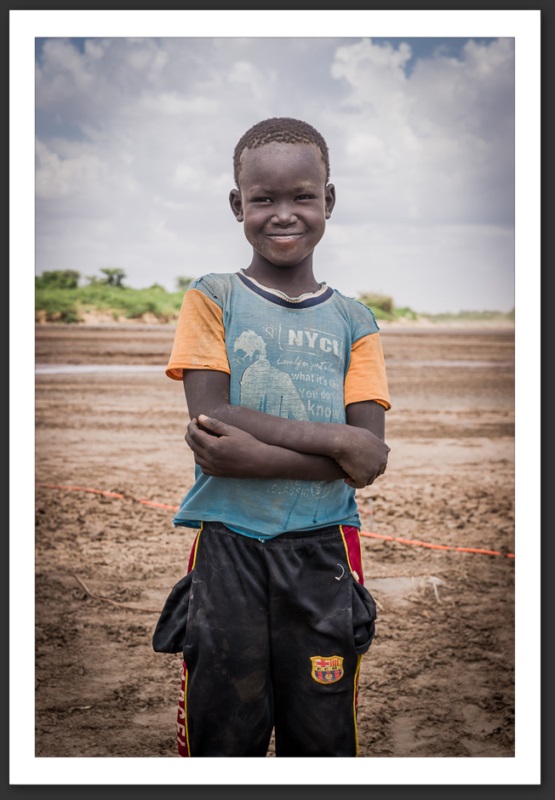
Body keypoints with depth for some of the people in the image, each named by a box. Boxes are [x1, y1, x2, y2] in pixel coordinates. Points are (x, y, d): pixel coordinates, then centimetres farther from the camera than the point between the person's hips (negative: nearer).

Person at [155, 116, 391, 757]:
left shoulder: (353, 322, 7)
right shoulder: (211, 300, 4)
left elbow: (369, 459, -3)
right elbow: (210, 420, -10)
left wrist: (251, 455, -16)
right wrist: (335, 441, -15)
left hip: (322, 554, 2)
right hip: (228, 547, -1)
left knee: (322, 739, 6)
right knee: (223, 738, 4)